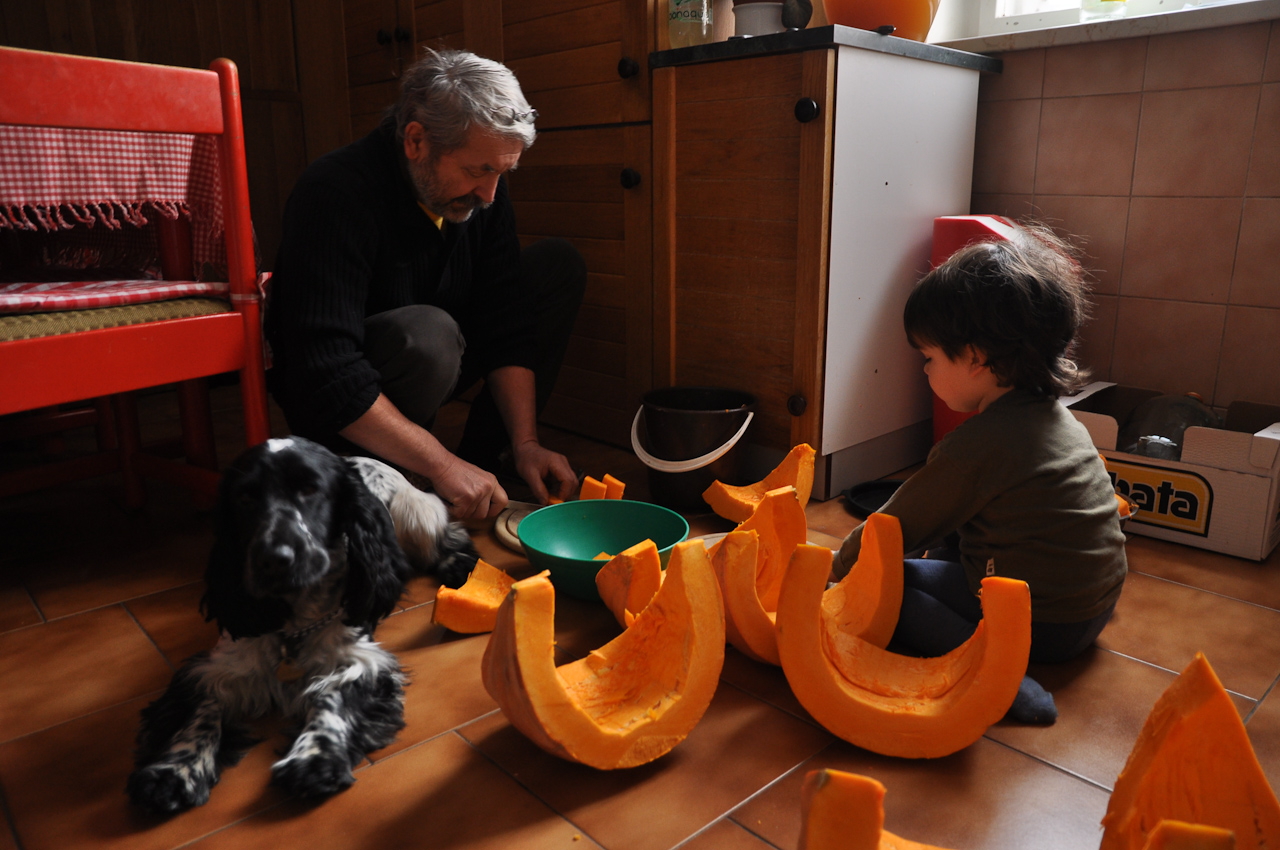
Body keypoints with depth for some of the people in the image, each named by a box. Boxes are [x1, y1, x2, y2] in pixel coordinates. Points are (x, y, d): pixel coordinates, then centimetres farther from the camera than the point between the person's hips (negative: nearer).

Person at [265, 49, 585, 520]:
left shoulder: (479, 186, -8)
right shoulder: (334, 194, -28)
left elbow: (506, 323, -8)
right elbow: (324, 377, -34)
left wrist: (526, 441, -17)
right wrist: (441, 464, -34)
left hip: (433, 360, 7)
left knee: (559, 265, -4)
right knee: (427, 334, -39)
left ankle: (487, 459, -3)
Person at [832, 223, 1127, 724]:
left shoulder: (977, 445, -22)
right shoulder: (1056, 416, 6)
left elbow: (895, 529, -12)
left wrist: (839, 568, 4)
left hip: (1041, 623, -9)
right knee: (943, 550, 24)